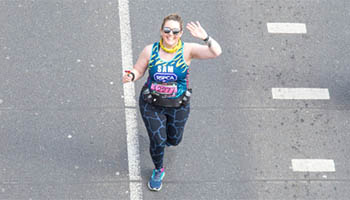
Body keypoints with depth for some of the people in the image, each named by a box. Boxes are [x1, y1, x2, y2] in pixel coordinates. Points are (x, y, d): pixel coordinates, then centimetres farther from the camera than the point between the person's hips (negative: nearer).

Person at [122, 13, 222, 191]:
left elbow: (216, 52, -29)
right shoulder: (150, 51, -14)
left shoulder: (187, 50, -18)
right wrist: (131, 76, -27)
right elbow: (138, 70, -2)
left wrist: (205, 38, -49)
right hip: (152, 104, -1)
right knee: (157, 141, -3)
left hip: (178, 105, 1)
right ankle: (158, 171, 27)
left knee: (174, 140, 19)